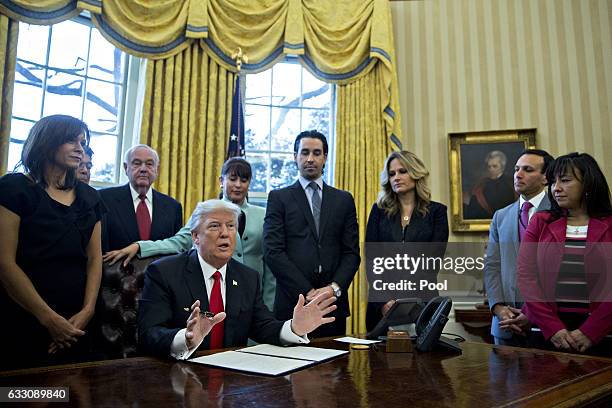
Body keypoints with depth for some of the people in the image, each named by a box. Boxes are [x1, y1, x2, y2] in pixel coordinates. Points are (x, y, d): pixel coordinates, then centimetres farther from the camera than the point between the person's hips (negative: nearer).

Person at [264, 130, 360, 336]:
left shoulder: (343, 199, 11)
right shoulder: (279, 198, 3)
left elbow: (351, 252, 6)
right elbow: (273, 252, -6)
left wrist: (335, 288, -9)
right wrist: (307, 292, -12)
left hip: (334, 303, 2)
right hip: (292, 302, -2)